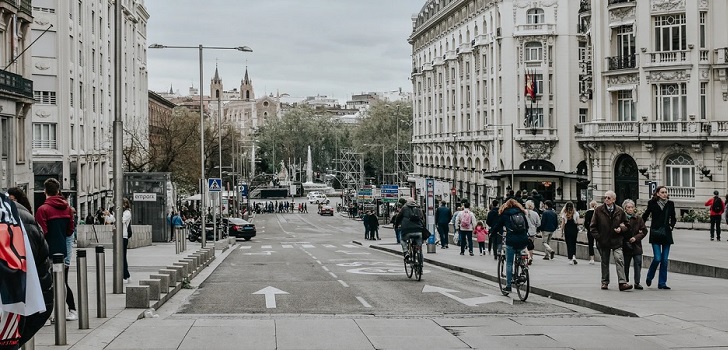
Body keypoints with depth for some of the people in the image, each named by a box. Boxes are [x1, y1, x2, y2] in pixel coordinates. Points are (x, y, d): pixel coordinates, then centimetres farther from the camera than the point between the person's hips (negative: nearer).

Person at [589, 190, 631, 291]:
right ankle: (605, 282, 22)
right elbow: (592, 226, 4)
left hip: (616, 241, 0)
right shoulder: (598, 210, 0)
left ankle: (622, 282, -17)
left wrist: (621, 229, -8)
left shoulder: (620, 211, 3)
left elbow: (626, 224, 14)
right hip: (603, 241, 0)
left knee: (619, 260, -13)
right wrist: (598, 237, -6)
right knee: (604, 262, 10)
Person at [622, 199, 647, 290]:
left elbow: (644, 231, 4)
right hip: (625, 246, -1)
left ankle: (637, 283, 2)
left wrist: (636, 237, -8)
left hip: (636, 246, 1)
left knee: (638, 264, -4)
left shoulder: (638, 219, 3)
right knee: (625, 265, 7)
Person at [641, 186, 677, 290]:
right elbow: (645, 216, 7)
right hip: (655, 234, -3)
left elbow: (673, 218, 18)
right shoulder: (652, 203, -1)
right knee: (657, 258, -11)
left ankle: (662, 283, 9)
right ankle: (649, 276, 15)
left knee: (664, 260, 2)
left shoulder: (670, 204, 6)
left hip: (666, 234, 3)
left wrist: (671, 226, 3)